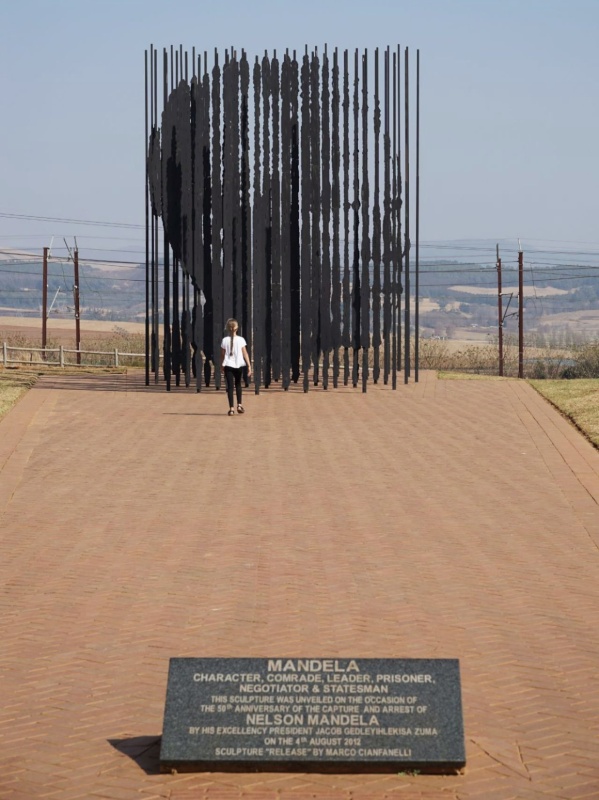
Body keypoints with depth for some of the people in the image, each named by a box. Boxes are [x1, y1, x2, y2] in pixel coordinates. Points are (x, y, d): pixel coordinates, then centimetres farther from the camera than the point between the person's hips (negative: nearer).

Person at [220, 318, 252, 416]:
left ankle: (231, 408, -8)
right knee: (238, 384, 22)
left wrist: (221, 365, 17)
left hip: (228, 365, -1)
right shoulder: (240, 340, -5)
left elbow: (222, 355, 2)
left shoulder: (225, 340, -4)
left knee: (230, 386, 0)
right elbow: (245, 354, -7)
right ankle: (239, 405, 18)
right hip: (239, 365, 1)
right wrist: (249, 366, -5)